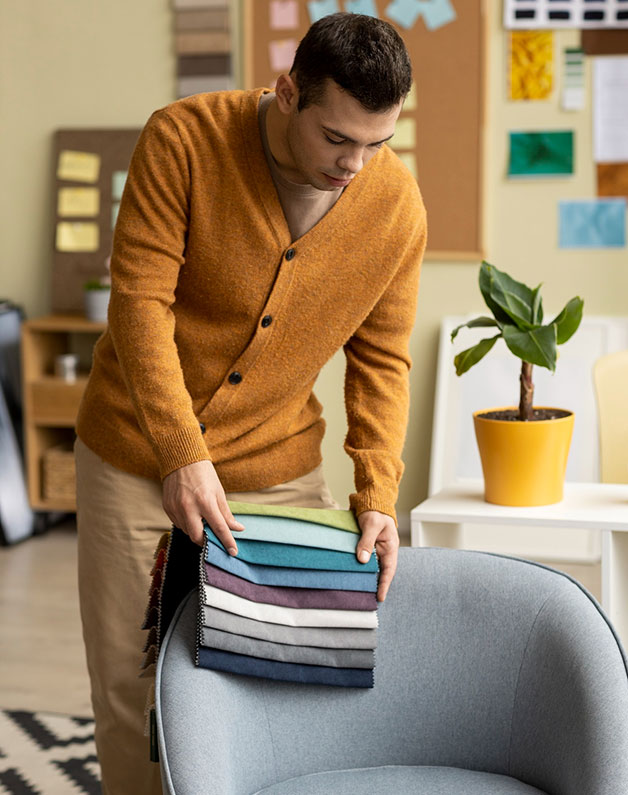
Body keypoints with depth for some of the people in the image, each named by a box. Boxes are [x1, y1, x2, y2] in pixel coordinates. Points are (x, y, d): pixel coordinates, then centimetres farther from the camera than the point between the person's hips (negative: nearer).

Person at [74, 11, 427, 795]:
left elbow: (381, 360, -1)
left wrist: (377, 496, -11)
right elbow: (140, 301, -21)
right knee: (129, 682, 5)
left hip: (277, 468, 2)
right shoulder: (183, 140, -18)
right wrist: (183, 456, -28)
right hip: (136, 457, -2)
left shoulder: (398, 207, -10)